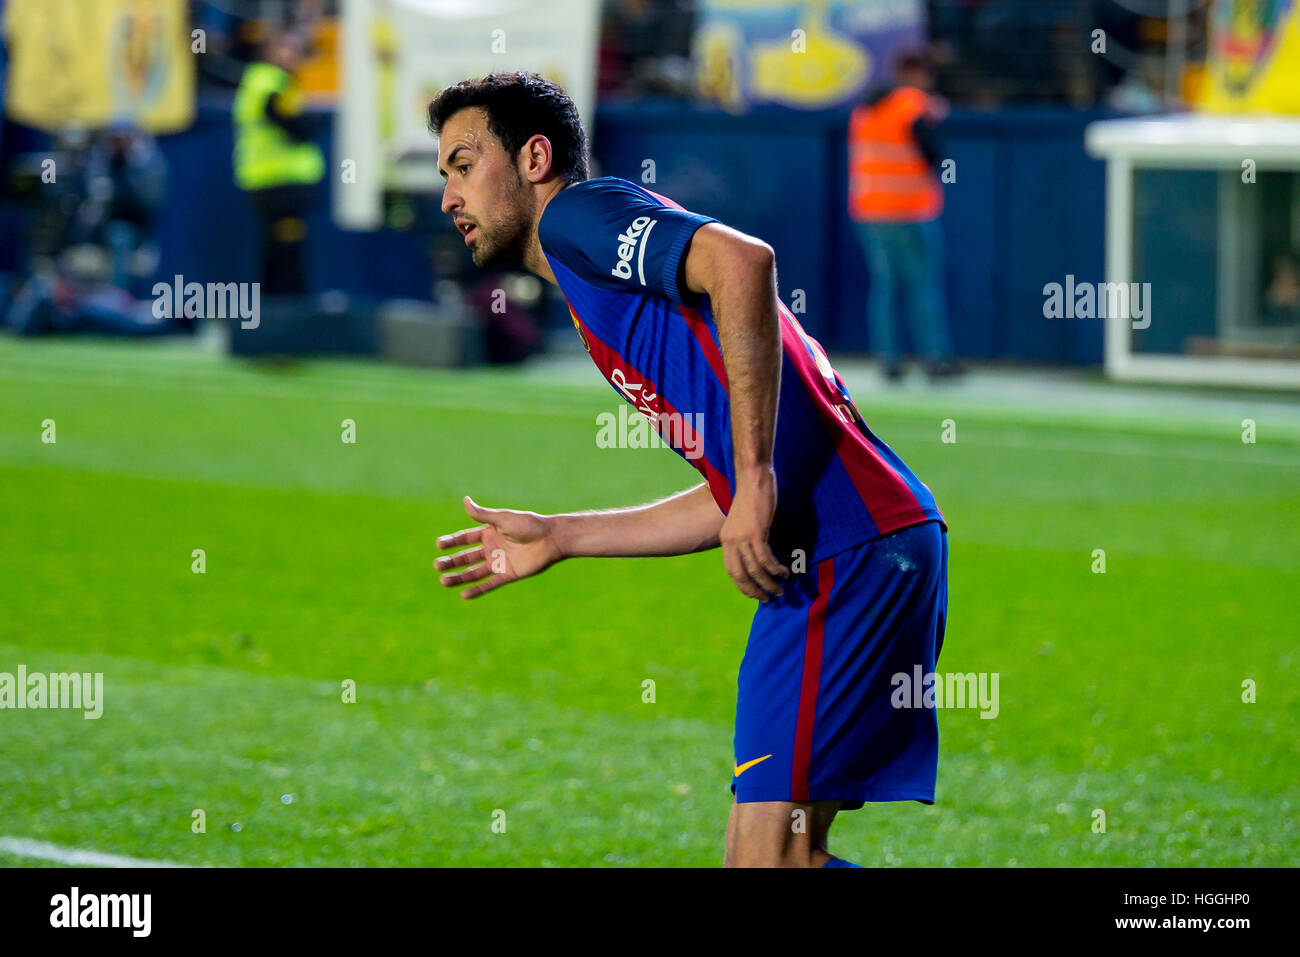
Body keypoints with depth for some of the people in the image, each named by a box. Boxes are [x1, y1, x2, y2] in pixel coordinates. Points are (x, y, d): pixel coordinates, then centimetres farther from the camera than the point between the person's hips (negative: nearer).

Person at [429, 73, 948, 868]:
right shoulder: (605, 305, 28)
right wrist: (559, 538, 34)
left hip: (847, 554, -10)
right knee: (780, 854, 13)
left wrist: (758, 480, -21)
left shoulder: (580, 212, 1)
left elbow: (743, 261, -20)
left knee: (767, 854, -11)